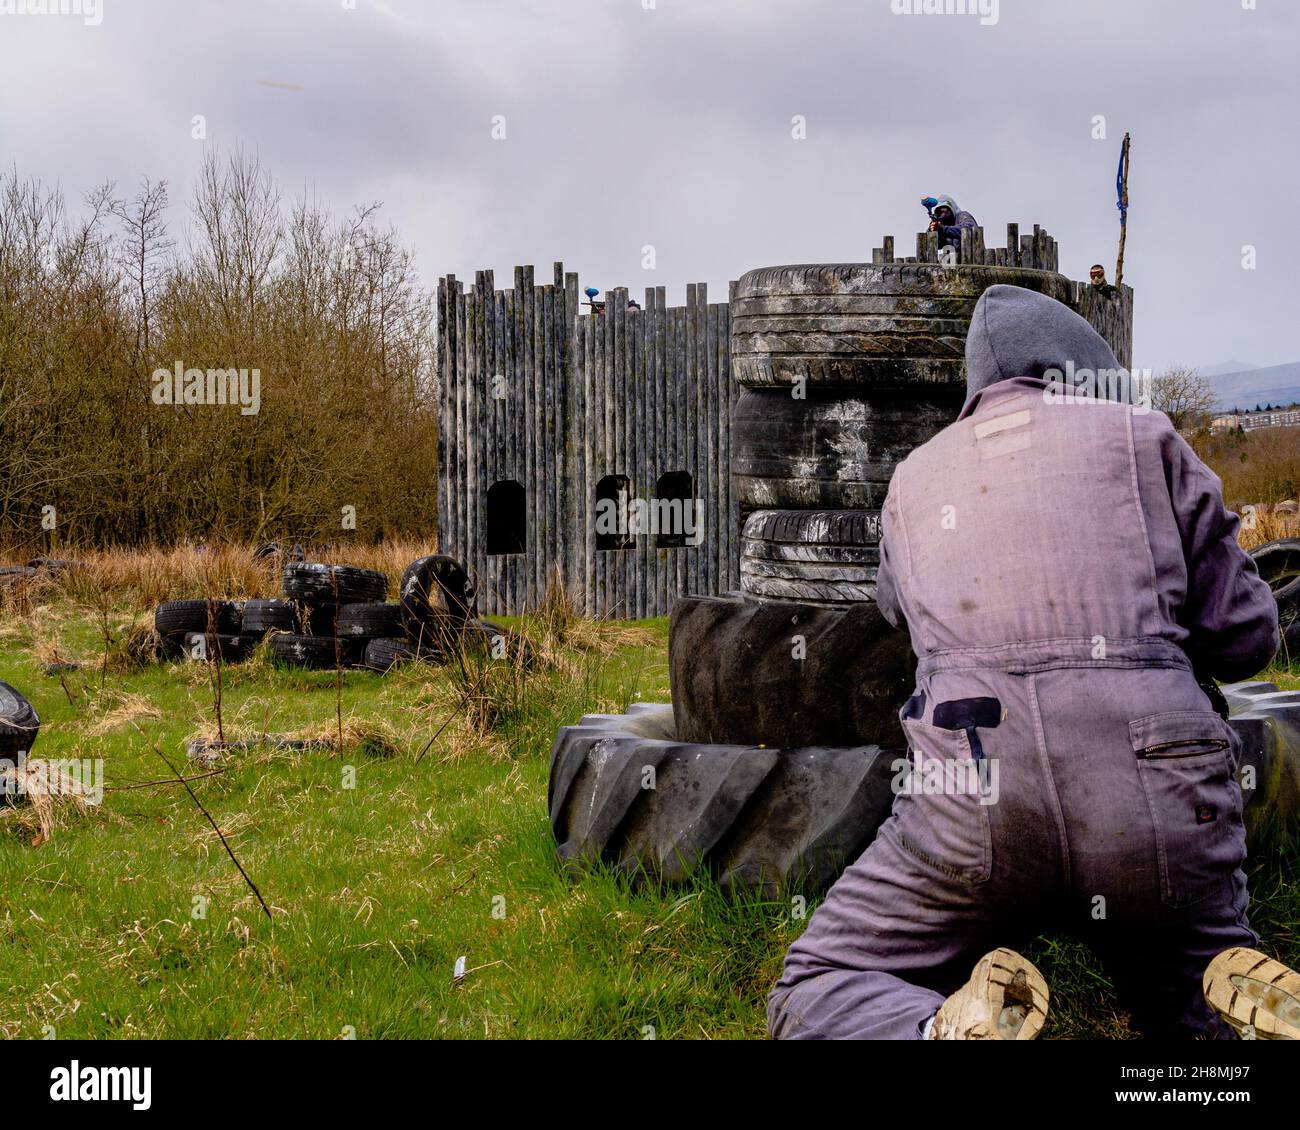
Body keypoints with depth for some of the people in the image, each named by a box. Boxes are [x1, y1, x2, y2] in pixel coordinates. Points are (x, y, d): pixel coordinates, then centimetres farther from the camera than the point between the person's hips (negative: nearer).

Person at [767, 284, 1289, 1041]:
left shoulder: (916, 476, 21)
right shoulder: (1142, 435, 14)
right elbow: (1245, 638, 14)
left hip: (975, 801, 0)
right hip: (1157, 796, 1)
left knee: (815, 1002, 15)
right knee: (1195, 985, 28)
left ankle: (956, 1030, -18)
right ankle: (1250, 1005, -8)